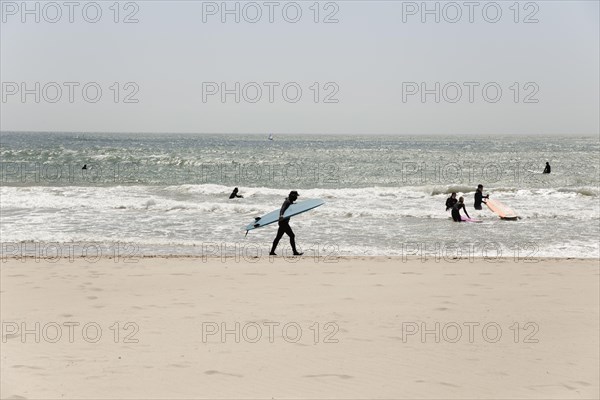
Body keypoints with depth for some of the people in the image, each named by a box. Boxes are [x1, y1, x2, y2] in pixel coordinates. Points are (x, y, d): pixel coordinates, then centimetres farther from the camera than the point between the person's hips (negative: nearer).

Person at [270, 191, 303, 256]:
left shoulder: (290, 202, 13)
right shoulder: (287, 202, -17)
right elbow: (282, 209, -31)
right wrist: (281, 215, -50)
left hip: (283, 222, 10)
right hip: (283, 222, -10)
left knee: (278, 237, 12)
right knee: (292, 235, -9)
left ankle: (272, 252, 16)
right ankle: (295, 252, -7)